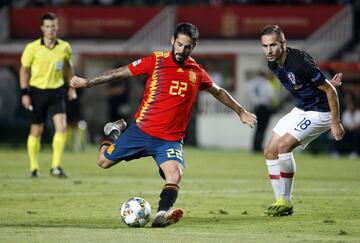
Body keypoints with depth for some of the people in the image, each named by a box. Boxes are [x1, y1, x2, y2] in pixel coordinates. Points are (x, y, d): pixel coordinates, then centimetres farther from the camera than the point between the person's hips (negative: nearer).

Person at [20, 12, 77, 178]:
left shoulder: (64, 47, 0)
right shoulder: (32, 48, -7)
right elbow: (24, 70, 1)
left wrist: (72, 86, 15)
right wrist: (24, 93, -5)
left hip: (57, 92, 2)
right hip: (37, 92, -2)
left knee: (61, 127, -15)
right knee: (36, 131, 6)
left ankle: (56, 167, -10)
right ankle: (34, 168, 21)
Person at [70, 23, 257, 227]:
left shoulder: (196, 72, 3)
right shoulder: (156, 61, -5)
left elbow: (219, 92, 22)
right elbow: (120, 73, 2)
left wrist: (241, 112, 27)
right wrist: (87, 83, 4)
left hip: (171, 139, 0)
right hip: (142, 131, 0)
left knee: (175, 173, -28)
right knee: (104, 161, 9)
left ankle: (163, 214, -39)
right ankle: (115, 132, 37)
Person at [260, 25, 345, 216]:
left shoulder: (299, 62, -29)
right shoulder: (273, 64, -3)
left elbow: (330, 90, -22)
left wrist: (335, 123, -19)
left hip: (319, 112, -9)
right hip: (300, 110, 9)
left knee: (283, 145, -22)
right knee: (270, 152, 4)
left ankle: (286, 202, -10)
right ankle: (281, 202, 11)